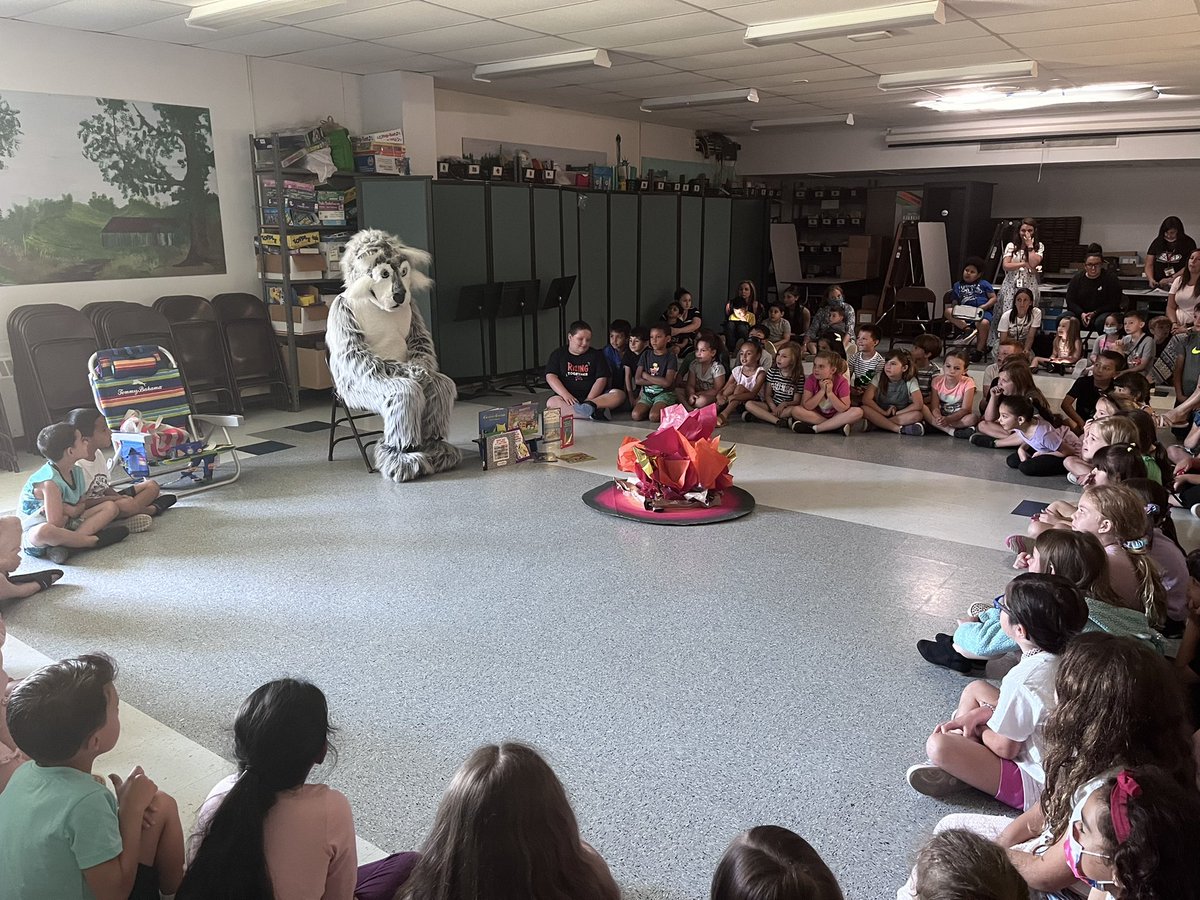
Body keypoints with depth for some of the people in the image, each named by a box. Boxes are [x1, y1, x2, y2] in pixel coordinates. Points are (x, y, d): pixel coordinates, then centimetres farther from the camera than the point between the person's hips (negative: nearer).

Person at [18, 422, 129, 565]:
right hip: (35, 528, -9)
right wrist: (69, 511, -11)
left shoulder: (77, 471, 1)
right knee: (45, 531, -45)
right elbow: (56, 524, -27)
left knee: (110, 507, -3)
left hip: (66, 522, 9)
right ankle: (95, 540, -24)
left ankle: (63, 545, -21)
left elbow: (82, 505, 6)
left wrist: (68, 510, -14)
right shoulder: (50, 482, -24)